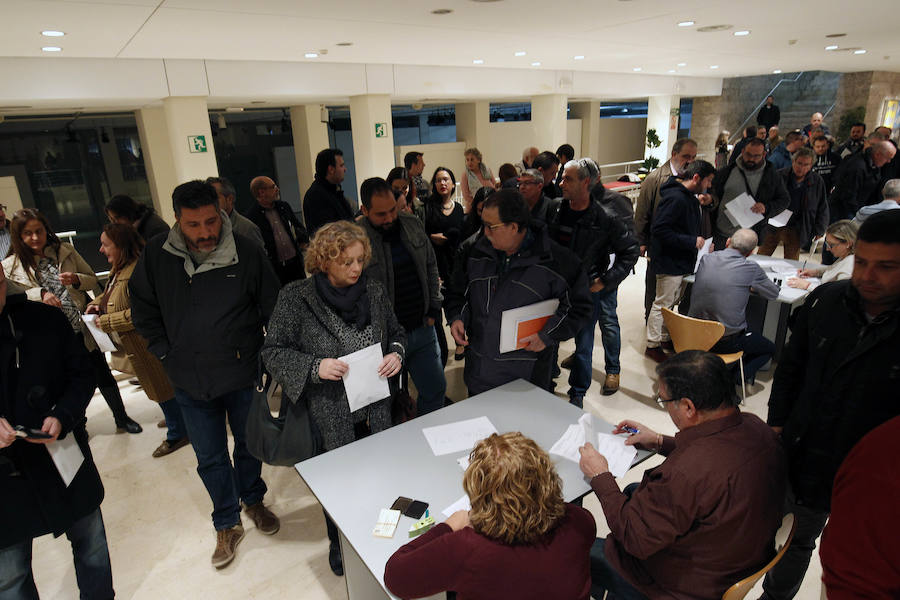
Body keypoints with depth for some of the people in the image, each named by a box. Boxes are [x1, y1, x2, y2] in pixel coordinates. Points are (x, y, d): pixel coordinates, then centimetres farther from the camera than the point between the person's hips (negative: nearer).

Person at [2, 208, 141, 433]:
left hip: (83, 327, 1)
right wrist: (40, 294, -22)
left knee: (102, 374, 9)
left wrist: (76, 279, -14)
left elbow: (93, 280, 6)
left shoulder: (66, 250, 3)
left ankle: (121, 418, 25)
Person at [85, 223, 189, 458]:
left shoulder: (136, 271, -26)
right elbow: (110, 293, 26)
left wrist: (107, 321, -21)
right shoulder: (118, 269, 7)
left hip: (147, 345, -11)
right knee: (156, 384, 23)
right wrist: (96, 303, 6)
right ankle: (176, 419, 42)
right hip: (136, 345, 11)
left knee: (162, 386, 3)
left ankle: (176, 434, 19)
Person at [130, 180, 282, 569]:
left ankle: (253, 501, 46)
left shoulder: (246, 253, -13)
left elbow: (272, 307, -2)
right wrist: (165, 353, 3)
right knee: (210, 458, 15)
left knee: (248, 444, 19)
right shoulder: (157, 256, -7)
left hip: (243, 375, -1)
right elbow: (143, 308, 8)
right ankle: (227, 525, 36)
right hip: (190, 382, 2)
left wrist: (267, 354, -4)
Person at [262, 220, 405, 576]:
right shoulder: (296, 298, -14)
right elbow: (273, 352, -9)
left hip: (376, 409, 3)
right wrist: (314, 367, -22)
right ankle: (339, 543, 44)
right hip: (330, 416, -3)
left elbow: (396, 332, 11)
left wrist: (397, 353, -10)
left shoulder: (374, 291, -3)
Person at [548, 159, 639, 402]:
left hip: (590, 289, -4)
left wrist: (605, 281, -12)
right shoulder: (555, 211, -3)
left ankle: (577, 394, 17)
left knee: (583, 342, 2)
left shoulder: (605, 218, -16)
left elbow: (630, 250, -8)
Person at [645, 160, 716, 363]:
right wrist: (691, 241, -23)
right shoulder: (675, 198, -23)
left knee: (673, 302, 20)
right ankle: (652, 345, 13)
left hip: (682, 261, 10)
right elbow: (661, 230, -28)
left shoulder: (688, 195, 8)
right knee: (663, 305, 1)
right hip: (670, 261, -10)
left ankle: (665, 338, 34)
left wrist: (697, 203, 5)